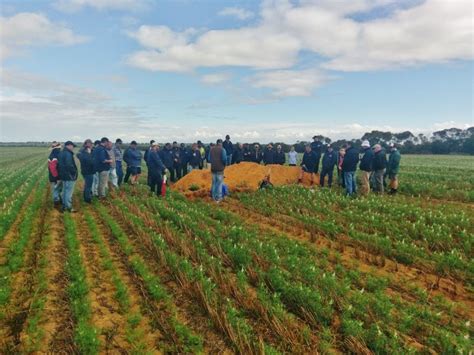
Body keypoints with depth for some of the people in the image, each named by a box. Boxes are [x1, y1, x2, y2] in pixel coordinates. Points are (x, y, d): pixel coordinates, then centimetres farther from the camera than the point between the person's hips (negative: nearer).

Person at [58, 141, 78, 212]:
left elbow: (59, 164, 17)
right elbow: (69, 165, -27)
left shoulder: (61, 153, 13)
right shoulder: (68, 154, -20)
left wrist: (61, 172, 18)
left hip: (63, 175, 10)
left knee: (65, 191, 17)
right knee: (69, 192, -3)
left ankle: (64, 206, 25)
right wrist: (74, 172, -15)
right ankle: (69, 207, 2)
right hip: (69, 176, -10)